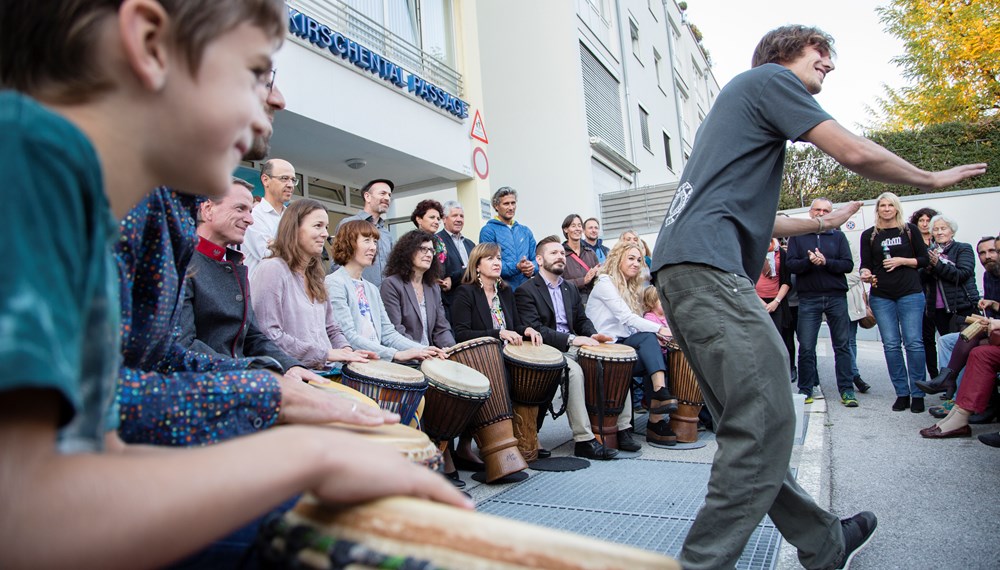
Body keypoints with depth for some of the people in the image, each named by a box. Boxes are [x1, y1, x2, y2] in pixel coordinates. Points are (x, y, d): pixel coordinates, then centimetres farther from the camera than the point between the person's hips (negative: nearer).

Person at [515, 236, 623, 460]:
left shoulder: (570, 288, 21)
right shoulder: (525, 291, -4)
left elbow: (582, 320, 23)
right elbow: (534, 329, -16)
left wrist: (592, 335, -1)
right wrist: (571, 339, -23)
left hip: (573, 348, 7)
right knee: (574, 370, -34)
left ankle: (621, 428, -4)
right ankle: (584, 440, -27)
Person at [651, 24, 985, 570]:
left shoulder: (737, 99, 36)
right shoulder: (769, 77, 8)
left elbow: (750, 217, 36)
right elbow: (856, 153, 0)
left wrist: (822, 222, 47)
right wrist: (932, 178, 18)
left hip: (680, 269, 10)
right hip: (707, 264, -10)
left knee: (750, 426, 11)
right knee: (765, 424, -12)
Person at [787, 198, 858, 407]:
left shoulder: (838, 236, 11)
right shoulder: (798, 236, 8)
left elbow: (848, 264, 1)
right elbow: (791, 265, -2)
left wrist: (826, 262, -16)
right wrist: (809, 261, -21)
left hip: (836, 297, 1)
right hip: (808, 298, -1)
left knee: (842, 344, 5)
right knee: (806, 347, 0)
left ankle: (846, 390, 12)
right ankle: (806, 389, 11)